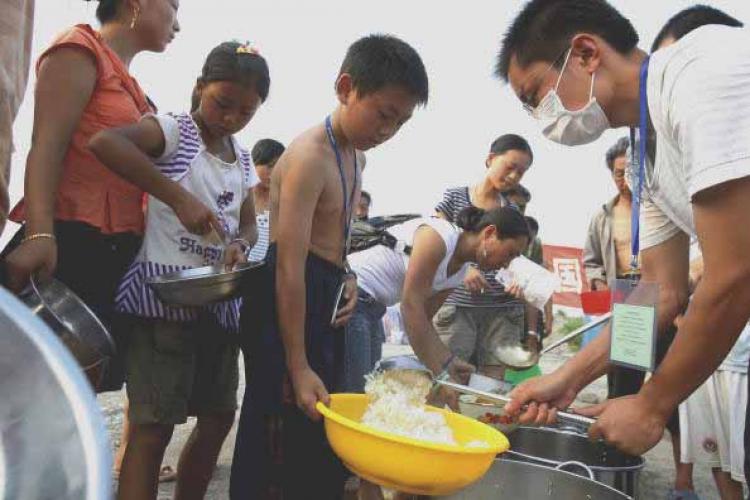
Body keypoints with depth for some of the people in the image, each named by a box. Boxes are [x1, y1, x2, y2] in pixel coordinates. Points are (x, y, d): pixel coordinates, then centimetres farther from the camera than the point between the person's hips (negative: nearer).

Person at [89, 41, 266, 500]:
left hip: (218, 299, 8)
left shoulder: (243, 157, 14)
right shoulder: (174, 131, -7)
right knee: (154, 425, -7)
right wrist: (179, 197, -29)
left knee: (219, 417, 14)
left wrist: (239, 245, -8)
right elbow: (104, 141, -26)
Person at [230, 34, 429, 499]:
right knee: (281, 433, -2)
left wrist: (346, 277, 3)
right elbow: (290, 266, -23)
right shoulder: (310, 156, -18)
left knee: (319, 433, 16)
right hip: (286, 303, -9)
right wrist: (298, 368, -24)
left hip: (326, 301, 9)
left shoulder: (356, 156, 11)